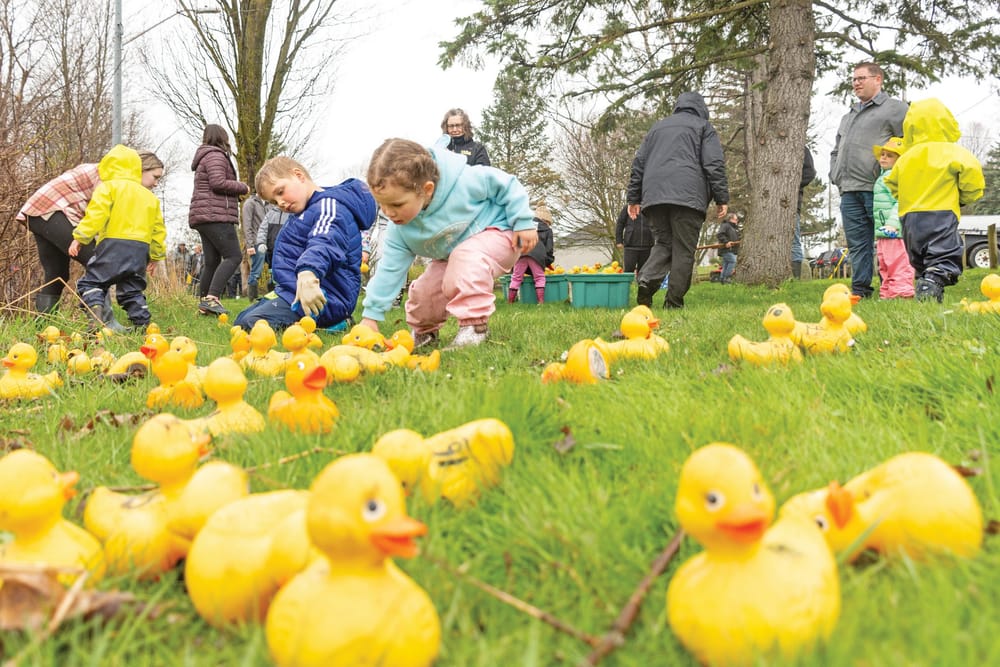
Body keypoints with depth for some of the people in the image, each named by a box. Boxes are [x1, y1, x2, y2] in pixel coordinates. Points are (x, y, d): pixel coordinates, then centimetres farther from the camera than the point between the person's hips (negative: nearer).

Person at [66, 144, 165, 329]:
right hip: (141, 250, 5)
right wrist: (155, 256, 28)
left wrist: (80, 237, -10)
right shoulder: (150, 196, 21)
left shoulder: (108, 187, 3)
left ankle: (95, 316, -24)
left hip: (114, 245, -5)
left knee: (91, 281, -2)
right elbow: (158, 229, 21)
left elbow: (96, 214, -11)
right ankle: (142, 324, 7)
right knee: (132, 290, 14)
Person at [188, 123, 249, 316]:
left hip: (204, 217, 10)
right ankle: (211, 298, -28)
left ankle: (204, 302, 3)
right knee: (233, 257, -16)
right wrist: (242, 187, -4)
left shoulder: (205, 157, 27)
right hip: (216, 215, -10)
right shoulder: (216, 156, -5)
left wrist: (236, 192, 19)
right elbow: (218, 183, -17)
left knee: (212, 261, 7)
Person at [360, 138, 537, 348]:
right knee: (422, 293, -3)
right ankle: (425, 331, 31)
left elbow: (506, 185, -22)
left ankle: (475, 325, -26)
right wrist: (371, 314, -15)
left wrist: (523, 222, -20)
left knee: (466, 259, -36)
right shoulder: (399, 230, -18)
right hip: (451, 256, 6)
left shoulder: (464, 181, -36)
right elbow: (390, 269, -12)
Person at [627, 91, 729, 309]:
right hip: (688, 197, -4)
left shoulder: (657, 127, 26)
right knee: (683, 250, -1)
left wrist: (634, 198, 24)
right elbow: (714, 165, 1)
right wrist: (722, 199, 1)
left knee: (662, 244, 11)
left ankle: (647, 279, -17)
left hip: (654, 196, 4)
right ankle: (674, 301, -5)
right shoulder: (703, 126, 13)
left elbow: (638, 164, 22)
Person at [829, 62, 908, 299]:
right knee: (857, 244, 6)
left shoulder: (894, 108, 4)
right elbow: (836, 151, 34)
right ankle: (859, 290, 9)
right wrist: (835, 176, 17)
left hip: (878, 190, -7)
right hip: (849, 191, 7)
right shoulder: (848, 116, 27)